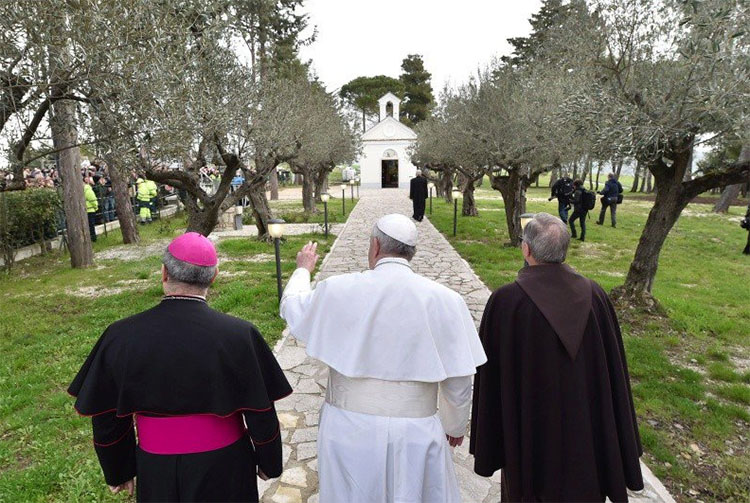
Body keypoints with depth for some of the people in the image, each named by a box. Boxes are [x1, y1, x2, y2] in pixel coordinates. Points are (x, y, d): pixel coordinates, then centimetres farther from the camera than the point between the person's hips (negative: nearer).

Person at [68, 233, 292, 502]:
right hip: (224, 468, -1)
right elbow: (261, 413, -13)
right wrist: (269, 463, 5)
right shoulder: (239, 335, -22)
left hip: (156, 471, 2)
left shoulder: (120, 337, -15)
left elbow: (106, 418, -3)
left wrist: (118, 471, 14)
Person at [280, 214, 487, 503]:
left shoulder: (338, 290, -13)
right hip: (416, 434, 0)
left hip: (348, 430, 1)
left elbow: (292, 308, 8)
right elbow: (458, 379, -6)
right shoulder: (445, 300, -12)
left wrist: (303, 269, 28)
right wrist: (455, 426, 13)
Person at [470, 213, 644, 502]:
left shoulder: (506, 301, -22)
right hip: (586, 423, 4)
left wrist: (488, 434, -1)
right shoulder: (594, 296, -10)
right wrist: (616, 433, 12)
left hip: (530, 426, -3)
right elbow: (613, 367, -2)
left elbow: (490, 375, -15)